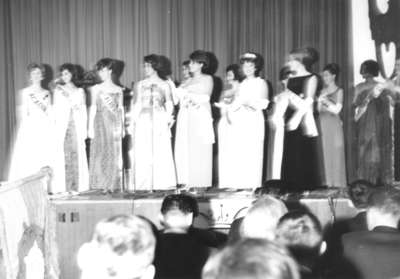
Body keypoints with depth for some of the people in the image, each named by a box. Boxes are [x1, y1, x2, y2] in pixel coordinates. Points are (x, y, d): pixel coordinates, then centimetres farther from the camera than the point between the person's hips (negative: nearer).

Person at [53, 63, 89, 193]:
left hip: (77, 126, 0)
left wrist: (84, 130, 2)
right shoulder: (58, 91, 12)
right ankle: (65, 188, -7)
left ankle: (78, 186, -3)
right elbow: (56, 110, 9)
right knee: (64, 156, -7)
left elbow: (83, 111, 10)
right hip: (62, 127, 0)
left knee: (78, 155, -6)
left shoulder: (80, 91, 12)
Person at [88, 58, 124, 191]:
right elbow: (93, 108, 4)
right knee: (100, 153, -5)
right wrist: (90, 127, -2)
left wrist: (121, 127, 6)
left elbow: (121, 109, 11)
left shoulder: (118, 89, 9)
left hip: (114, 123, 1)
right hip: (100, 124, -1)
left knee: (115, 153, 0)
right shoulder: (96, 88, 6)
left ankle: (113, 184, 5)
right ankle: (102, 184, -2)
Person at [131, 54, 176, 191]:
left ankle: (163, 184, -1)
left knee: (161, 153, -6)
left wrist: (168, 119, -3)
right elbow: (136, 104, 13)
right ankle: (145, 184, -1)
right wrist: (134, 120, 2)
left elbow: (169, 104, 9)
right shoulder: (140, 85, 15)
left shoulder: (164, 85, 10)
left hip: (160, 120, -2)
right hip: (143, 121, 2)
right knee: (142, 153, -4)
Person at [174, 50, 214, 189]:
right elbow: (180, 99, 15)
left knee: (199, 150, -6)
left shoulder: (207, 78, 6)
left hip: (200, 116, -6)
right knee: (183, 150, -1)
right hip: (185, 116, 6)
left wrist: (186, 94, -4)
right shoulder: (188, 81, 21)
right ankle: (187, 182, 3)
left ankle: (200, 183, -2)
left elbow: (205, 98, -5)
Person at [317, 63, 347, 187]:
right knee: (324, 154, 1)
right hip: (322, 125, 4)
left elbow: (336, 109, -9)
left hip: (334, 126, -4)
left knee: (335, 154, -4)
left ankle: (336, 183, 0)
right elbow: (319, 109, 10)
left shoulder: (339, 91, 0)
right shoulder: (323, 91, 13)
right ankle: (326, 183, 4)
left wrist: (325, 101, -17)